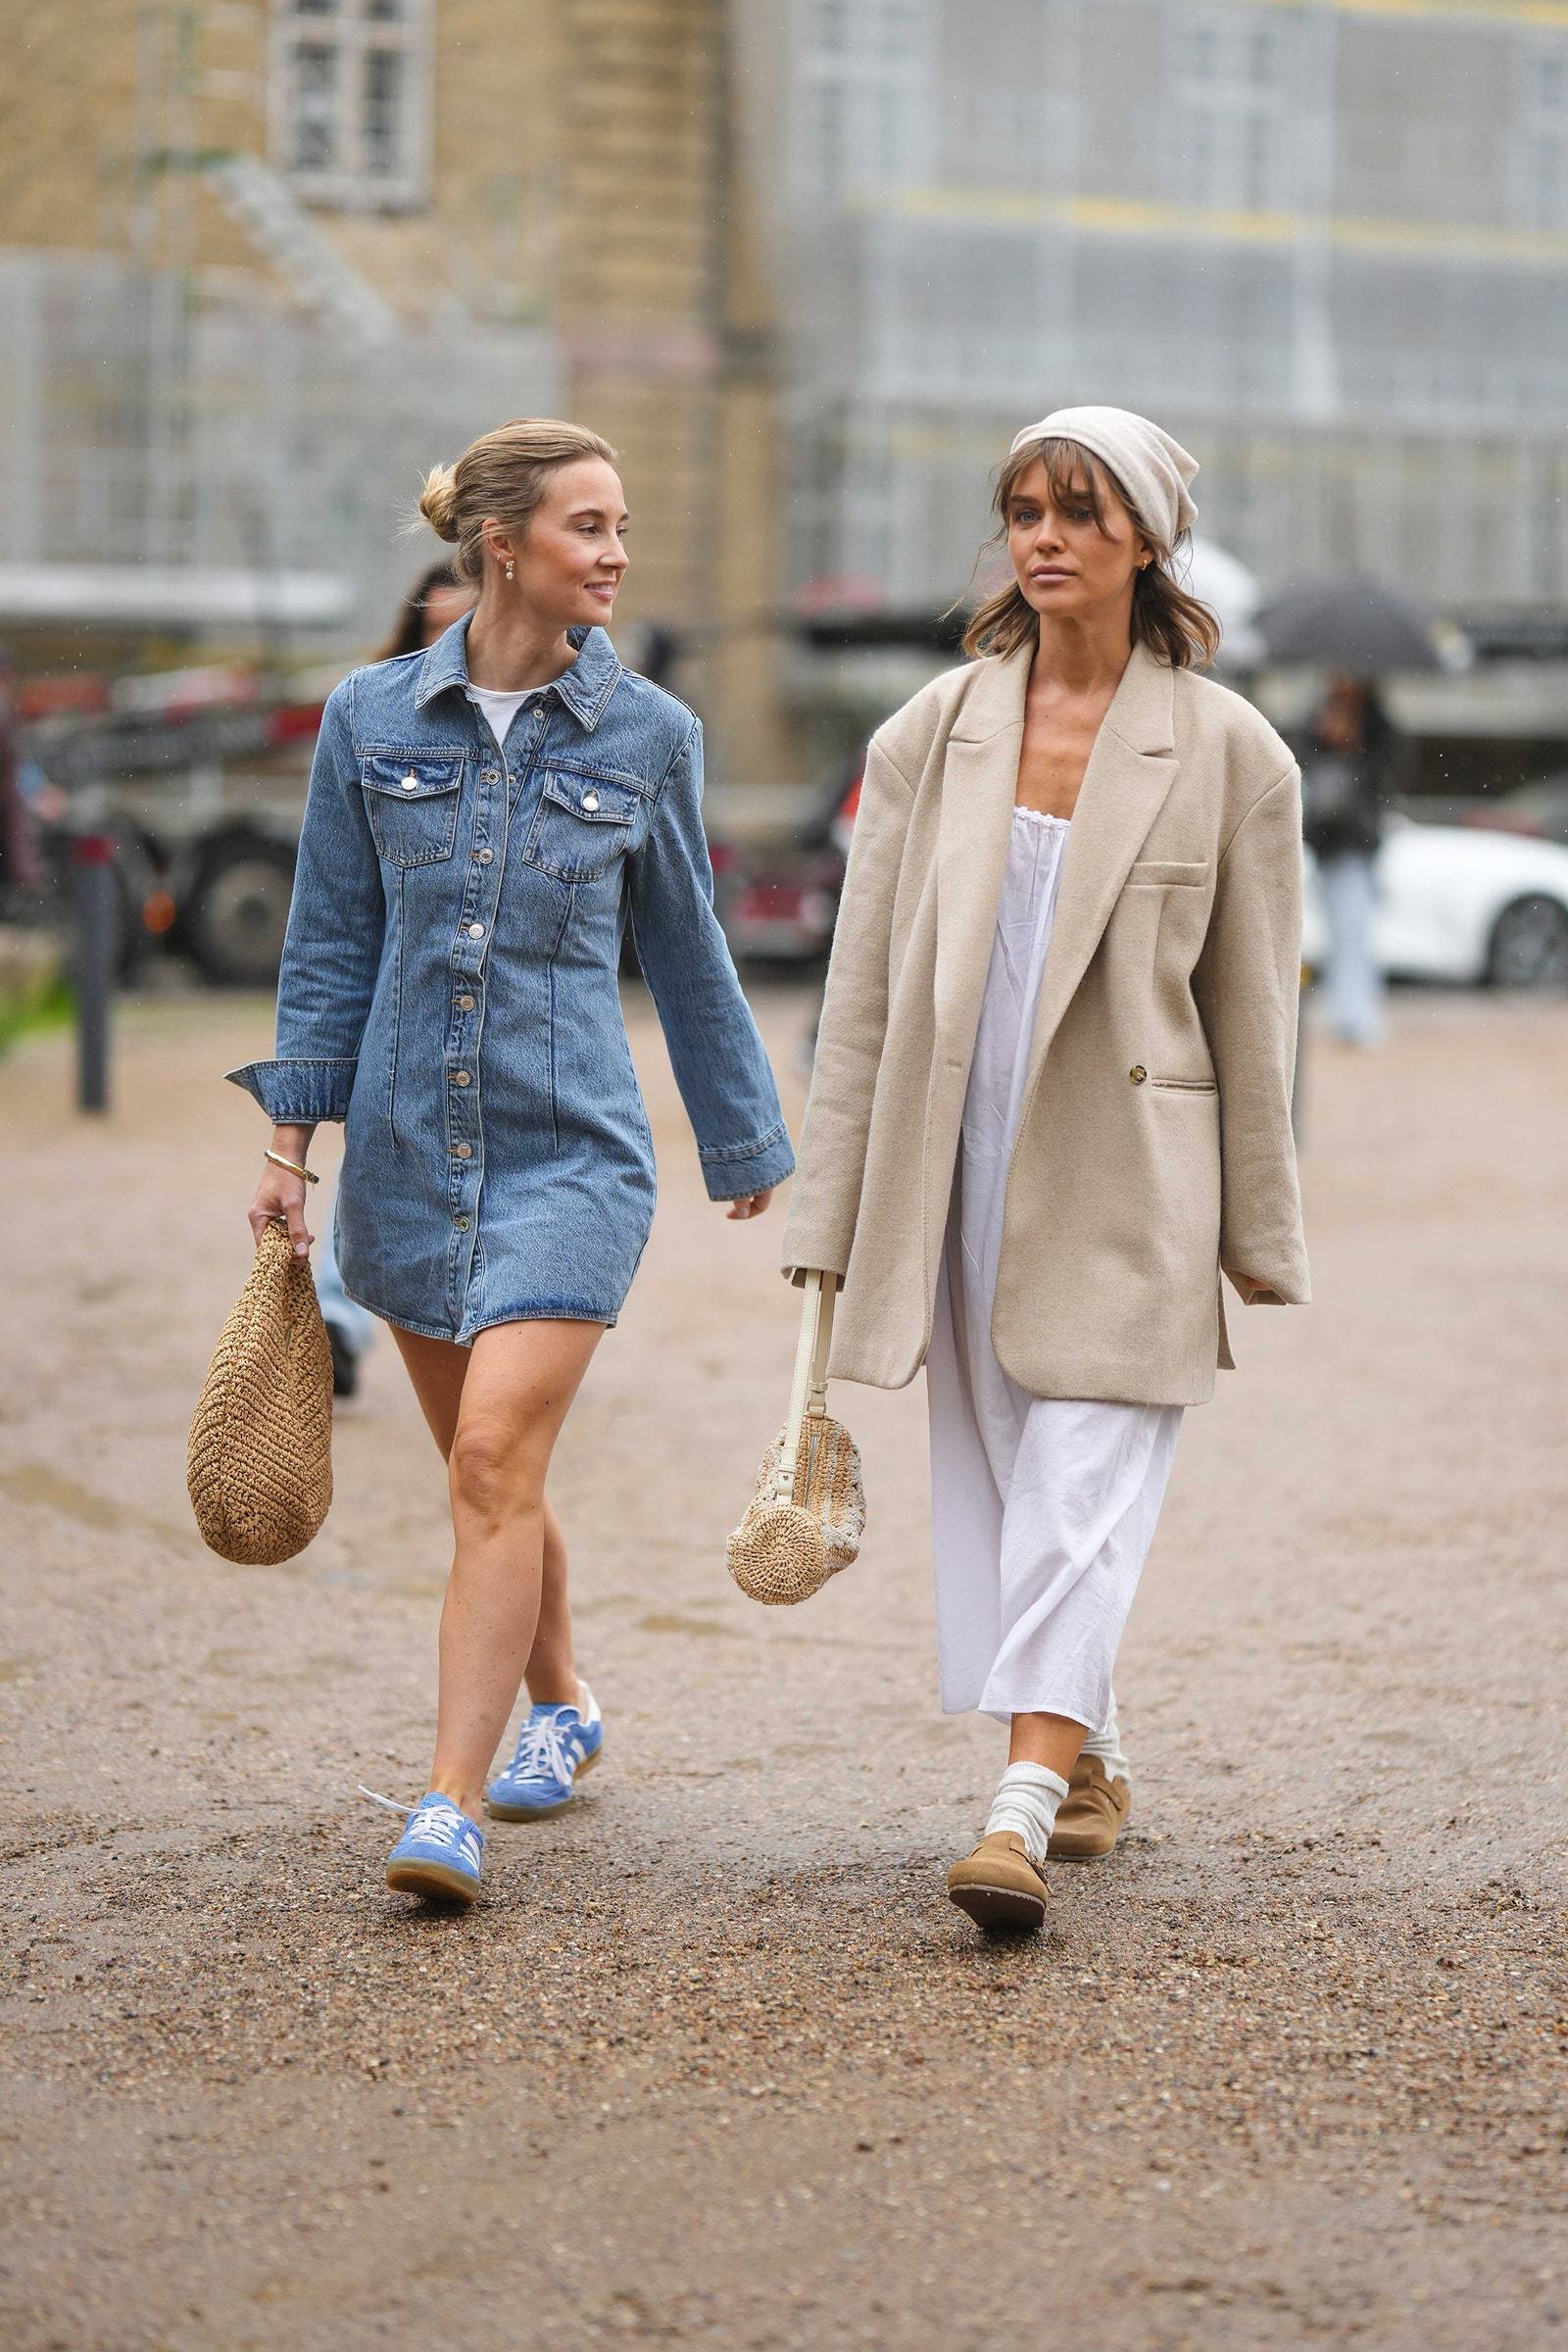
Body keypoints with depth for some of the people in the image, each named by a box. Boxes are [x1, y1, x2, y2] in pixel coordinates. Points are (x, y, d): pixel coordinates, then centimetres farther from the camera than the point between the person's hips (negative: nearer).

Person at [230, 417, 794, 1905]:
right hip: (408, 1147, 2)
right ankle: (559, 1705, 38)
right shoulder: (371, 720, 2)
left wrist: (745, 1141, 17)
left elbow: (685, 952, 11)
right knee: (487, 1469, 15)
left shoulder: (647, 735, 1)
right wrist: (292, 1134, 4)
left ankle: (452, 1802, -15)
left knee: (497, 1460, -16)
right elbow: (332, 943, 9)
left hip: (570, 1149, -2)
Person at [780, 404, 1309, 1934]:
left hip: (1126, 1183, -3)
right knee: (994, 1482, 10)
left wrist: (1260, 1233, 3)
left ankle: (1020, 1811, -17)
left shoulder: (1228, 753, -1)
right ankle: (1085, 1763, 28)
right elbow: (864, 985, 7)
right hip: (960, 1168, 4)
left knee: (1083, 1491, -11)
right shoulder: (930, 736, 6)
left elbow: (1252, 1007, 2)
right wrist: (829, 1212, 5)